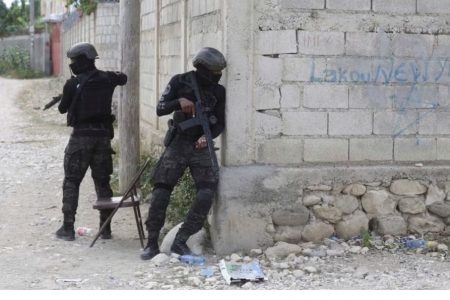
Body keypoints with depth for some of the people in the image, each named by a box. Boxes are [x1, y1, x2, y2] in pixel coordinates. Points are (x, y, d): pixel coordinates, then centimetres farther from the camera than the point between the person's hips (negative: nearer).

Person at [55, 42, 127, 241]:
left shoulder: (73, 84, -9)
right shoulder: (107, 79, 4)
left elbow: (62, 109, 5)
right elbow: (122, 78, 27)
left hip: (81, 135, -4)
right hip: (103, 135, 4)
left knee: (71, 182, 6)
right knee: (102, 182, 12)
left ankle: (68, 228, 3)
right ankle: (106, 228, 13)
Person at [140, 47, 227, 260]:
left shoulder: (218, 91, 3)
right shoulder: (179, 82, -2)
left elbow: (220, 123, 6)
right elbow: (160, 109, -2)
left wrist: (207, 136, -14)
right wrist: (178, 101, -21)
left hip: (201, 146, 2)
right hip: (178, 143, -1)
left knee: (206, 192, -15)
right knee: (161, 192, -7)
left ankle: (180, 241, -9)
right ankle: (152, 243, 4)